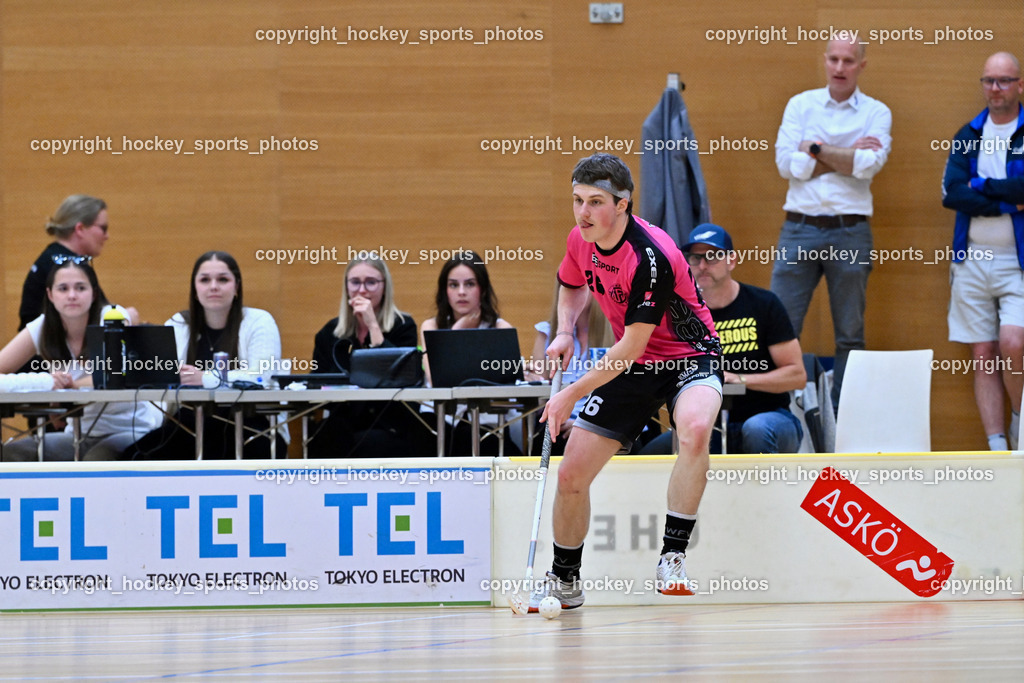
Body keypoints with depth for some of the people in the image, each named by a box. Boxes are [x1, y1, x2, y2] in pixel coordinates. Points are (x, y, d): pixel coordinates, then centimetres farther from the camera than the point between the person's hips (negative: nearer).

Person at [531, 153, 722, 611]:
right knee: (571, 476, 2)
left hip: (689, 358, -7)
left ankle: (672, 558, -32)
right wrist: (565, 330, -2)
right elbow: (572, 286, 19)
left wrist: (573, 394, -20)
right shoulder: (581, 240, -6)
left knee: (695, 429, -40)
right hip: (631, 367, 7)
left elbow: (632, 345, -26)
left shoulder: (651, 256, -30)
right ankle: (564, 582, 25)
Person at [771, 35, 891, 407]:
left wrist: (817, 149, -6)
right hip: (800, 227, 1)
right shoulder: (801, 105, 9)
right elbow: (787, 163, -3)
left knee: (850, 335, 4)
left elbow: (868, 164, -11)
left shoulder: (876, 113, 6)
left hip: (850, 232, -1)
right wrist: (847, 156, -6)